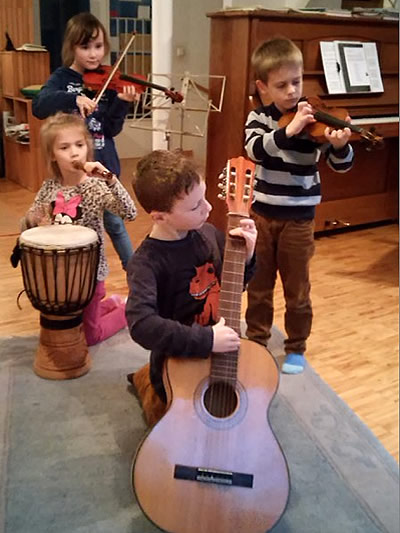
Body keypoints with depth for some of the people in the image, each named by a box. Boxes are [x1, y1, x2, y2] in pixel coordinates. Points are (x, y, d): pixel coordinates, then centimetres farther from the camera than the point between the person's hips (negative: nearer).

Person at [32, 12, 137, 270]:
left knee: (114, 222, 9)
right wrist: (74, 98, -38)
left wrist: (122, 103, -23)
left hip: (103, 163, 1)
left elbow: (112, 129, -7)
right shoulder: (62, 78, -4)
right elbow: (39, 107, -24)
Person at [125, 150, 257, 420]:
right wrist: (207, 339, -37)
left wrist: (246, 255, -15)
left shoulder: (208, 234, -9)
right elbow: (141, 324, -39)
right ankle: (149, 387, 28)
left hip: (221, 353, 6)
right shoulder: (146, 262, -27)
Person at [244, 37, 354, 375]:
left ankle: (296, 348, 26)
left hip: (299, 217, -1)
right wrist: (289, 130, -35)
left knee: (297, 290, 9)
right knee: (259, 285, 15)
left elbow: (342, 165, -9)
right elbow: (255, 150, -22)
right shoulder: (259, 117, -2)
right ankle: (256, 340, 33)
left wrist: (340, 145, -31)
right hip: (261, 214, 2)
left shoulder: (314, 120, -6)